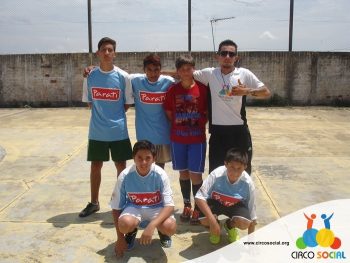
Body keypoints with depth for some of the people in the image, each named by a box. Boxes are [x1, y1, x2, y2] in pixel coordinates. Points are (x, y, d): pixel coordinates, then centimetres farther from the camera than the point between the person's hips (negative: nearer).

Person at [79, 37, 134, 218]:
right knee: (95, 166, 11)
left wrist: (115, 116, -3)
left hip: (118, 131, -1)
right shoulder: (91, 76, 0)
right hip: (97, 131, 2)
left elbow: (128, 103, 2)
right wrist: (101, 115, 1)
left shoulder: (122, 76, -6)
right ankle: (94, 203, 27)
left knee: (121, 166, 8)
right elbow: (90, 101, 10)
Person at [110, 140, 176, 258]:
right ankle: (132, 232, 7)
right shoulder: (125, 176, -21)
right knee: (125, 224, -34)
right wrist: (120, 238, -8)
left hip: (156, 208, 0)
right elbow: (116, 208, -9)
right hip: (134, 207, 1)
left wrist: (151, 226, -40)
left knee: (170, 227, -32)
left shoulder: (160, 175, -23)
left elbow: (169, 205, -24)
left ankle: (162, 231, 9)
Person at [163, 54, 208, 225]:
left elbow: (207, 112, 1)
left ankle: (198, 209, 15)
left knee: (195, 174, -1)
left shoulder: (202, 89, -6)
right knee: (183, 172, 11)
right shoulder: (172, 90, -2)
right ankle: (186, 206, 25)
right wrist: (179, 126, 1)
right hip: (178, 138, 2)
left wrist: (198, 124, -4)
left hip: (197, 138, -2)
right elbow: (168, 113, 7)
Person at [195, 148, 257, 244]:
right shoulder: (217, 174, -33)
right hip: (215, 202, 0)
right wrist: (213, 220, -39)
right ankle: (215, 228, 9)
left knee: (245, 222, -30)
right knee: (204, 219, -31)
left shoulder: (248, 183, -27)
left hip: (235, 205, 1)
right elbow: (199, 197, -30)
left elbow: (252, 217, -16)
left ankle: (230, 225, 10)